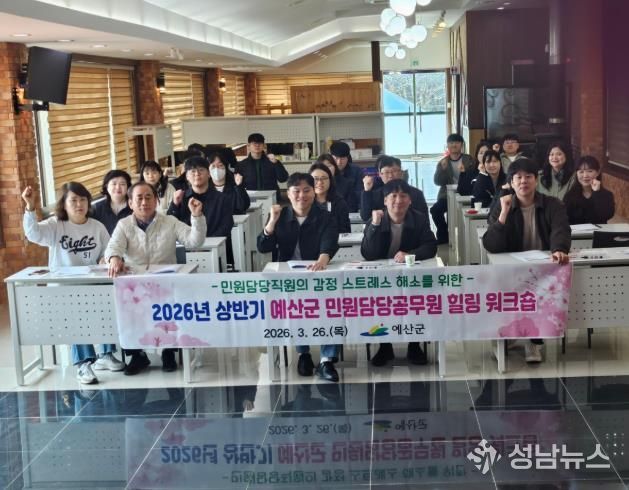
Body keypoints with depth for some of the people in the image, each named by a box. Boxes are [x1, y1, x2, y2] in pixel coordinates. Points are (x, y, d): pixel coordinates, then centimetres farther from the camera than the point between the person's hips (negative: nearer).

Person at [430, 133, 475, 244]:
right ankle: (444, 236, -5)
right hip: (447, 195, 2)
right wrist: (443, 168, -18)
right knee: (435, 209, -26)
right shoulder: (442, 162, 12)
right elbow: (437, 182, 0)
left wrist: (465, 172, -20)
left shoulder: (468, 160, 9)